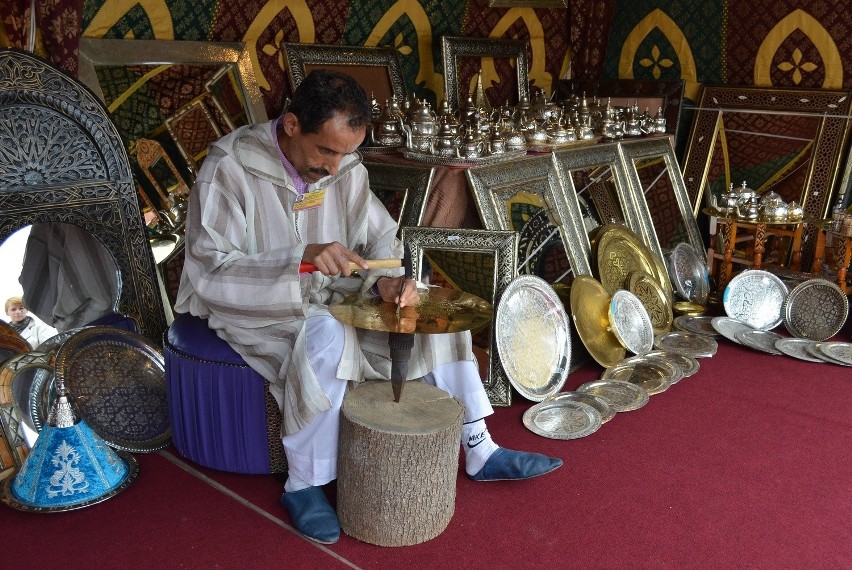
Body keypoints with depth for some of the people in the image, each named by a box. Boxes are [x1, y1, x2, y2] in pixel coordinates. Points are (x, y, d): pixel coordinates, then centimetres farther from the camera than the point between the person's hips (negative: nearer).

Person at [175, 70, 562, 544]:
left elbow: (380, 236, 3)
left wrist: (387, 279, -21)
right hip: (250, 306, -6)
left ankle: (480, 451, 6)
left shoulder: (345, 166, -4)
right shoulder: (230, 169, -20)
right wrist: (302, 259, -38)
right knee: (325, 338, -38)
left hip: (326, 296, 6)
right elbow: (210, 270, -25)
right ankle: (303, 485, -17)